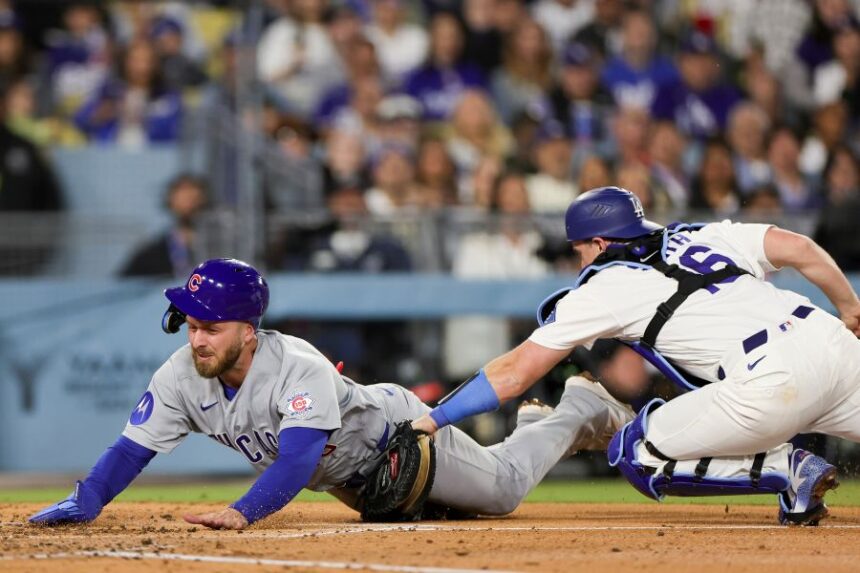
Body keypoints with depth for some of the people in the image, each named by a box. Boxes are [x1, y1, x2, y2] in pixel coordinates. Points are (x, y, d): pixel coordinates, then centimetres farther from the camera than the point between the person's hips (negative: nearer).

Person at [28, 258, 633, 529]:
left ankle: (581, 409, 37)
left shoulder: (299, 369, -43)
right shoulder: (184, 376, -25)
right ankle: (528, 423, 54)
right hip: (347, 477, 7)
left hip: (397, 431, -7)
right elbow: (133, 447, -25)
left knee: (505, 487, 9)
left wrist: (243, 512, -70)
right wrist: (83, 504, -42)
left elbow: (300, 457, -54)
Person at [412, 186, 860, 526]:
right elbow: (801, 248, 15)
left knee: (635, 455, 8)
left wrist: (432, 421, 15)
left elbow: (513, 375, 10)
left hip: (774, 382, -6)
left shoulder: (602, 288, 11)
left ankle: (789, 472, -2)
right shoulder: (702, 237, 25)